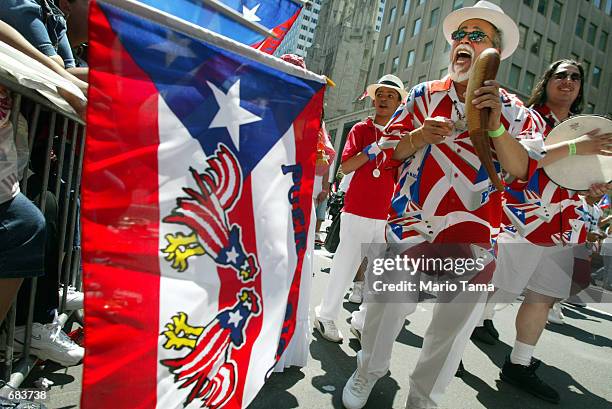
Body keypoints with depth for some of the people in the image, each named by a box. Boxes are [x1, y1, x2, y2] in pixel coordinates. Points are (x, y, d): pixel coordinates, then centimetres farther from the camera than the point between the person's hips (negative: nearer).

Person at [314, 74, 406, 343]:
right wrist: (374, 149, -18)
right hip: (358, 212, -4)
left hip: (387, 216, 4)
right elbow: (345, 167, -7)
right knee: (345, 267, 1)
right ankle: (325, 316, 19)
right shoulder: (361, 129, 3)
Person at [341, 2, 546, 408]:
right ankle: (369, 370, 38)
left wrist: (496, 125, -24)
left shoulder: (514, 111, 3)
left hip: (472, 237, 0)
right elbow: (390, 150, 5)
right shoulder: (425, 94, 6)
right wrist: (419, 137, -16)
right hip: (410, 224, 0)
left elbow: (522, 170, -9)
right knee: (387, 306, 8)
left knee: (456, 321, 10)